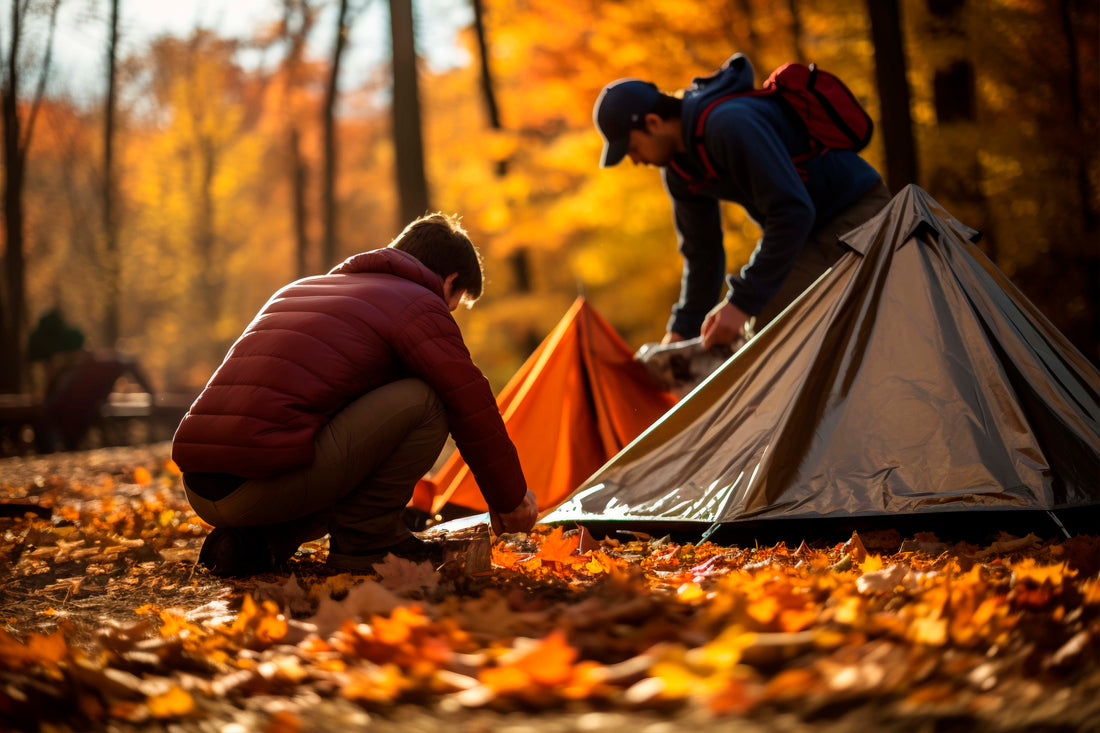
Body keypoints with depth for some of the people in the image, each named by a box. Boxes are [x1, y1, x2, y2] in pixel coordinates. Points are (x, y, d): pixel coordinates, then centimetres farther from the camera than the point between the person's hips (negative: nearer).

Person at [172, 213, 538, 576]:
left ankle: (251, 541, 13)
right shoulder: (418, 305, 6)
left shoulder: (296, 289, 32)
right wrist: (510, 499, 22)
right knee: (424, 401, 0)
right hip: (267, 483, -8)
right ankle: (363, 539, 5)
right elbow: (471, 406, 7)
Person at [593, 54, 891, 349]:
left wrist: (743, 302, -34)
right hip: (811, 225, 10)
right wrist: (682, 331, 7)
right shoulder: (677, 164, 1)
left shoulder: (729, 124, -31)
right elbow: (701, 251, 11)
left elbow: (793, 212, -34)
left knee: (767, 320, -22)